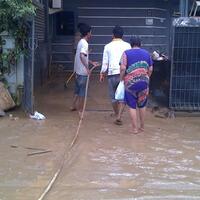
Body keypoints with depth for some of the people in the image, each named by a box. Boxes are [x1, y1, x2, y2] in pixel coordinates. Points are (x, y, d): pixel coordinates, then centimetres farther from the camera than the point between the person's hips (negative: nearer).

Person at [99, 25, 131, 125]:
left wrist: (102, 74, 13)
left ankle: (116, 114, 26)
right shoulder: (127, 45, 3)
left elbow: (105, 62, 4)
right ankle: (119, 116, -7)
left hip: (112, 73, 0)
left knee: (113, 96, 15)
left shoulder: (108, 46, 4)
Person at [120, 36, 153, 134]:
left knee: (132, 106, 5)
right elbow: (150, 69, 7)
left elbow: (123, 68, -12)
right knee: (142, 105, 17)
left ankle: (135, 128, 8)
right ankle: (142, 126, 26)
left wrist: (121, 79, 0)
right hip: (144, 82, 3)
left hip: (130, 82, -3)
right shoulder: (146, 53, 7)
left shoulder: (126, 53, -3)